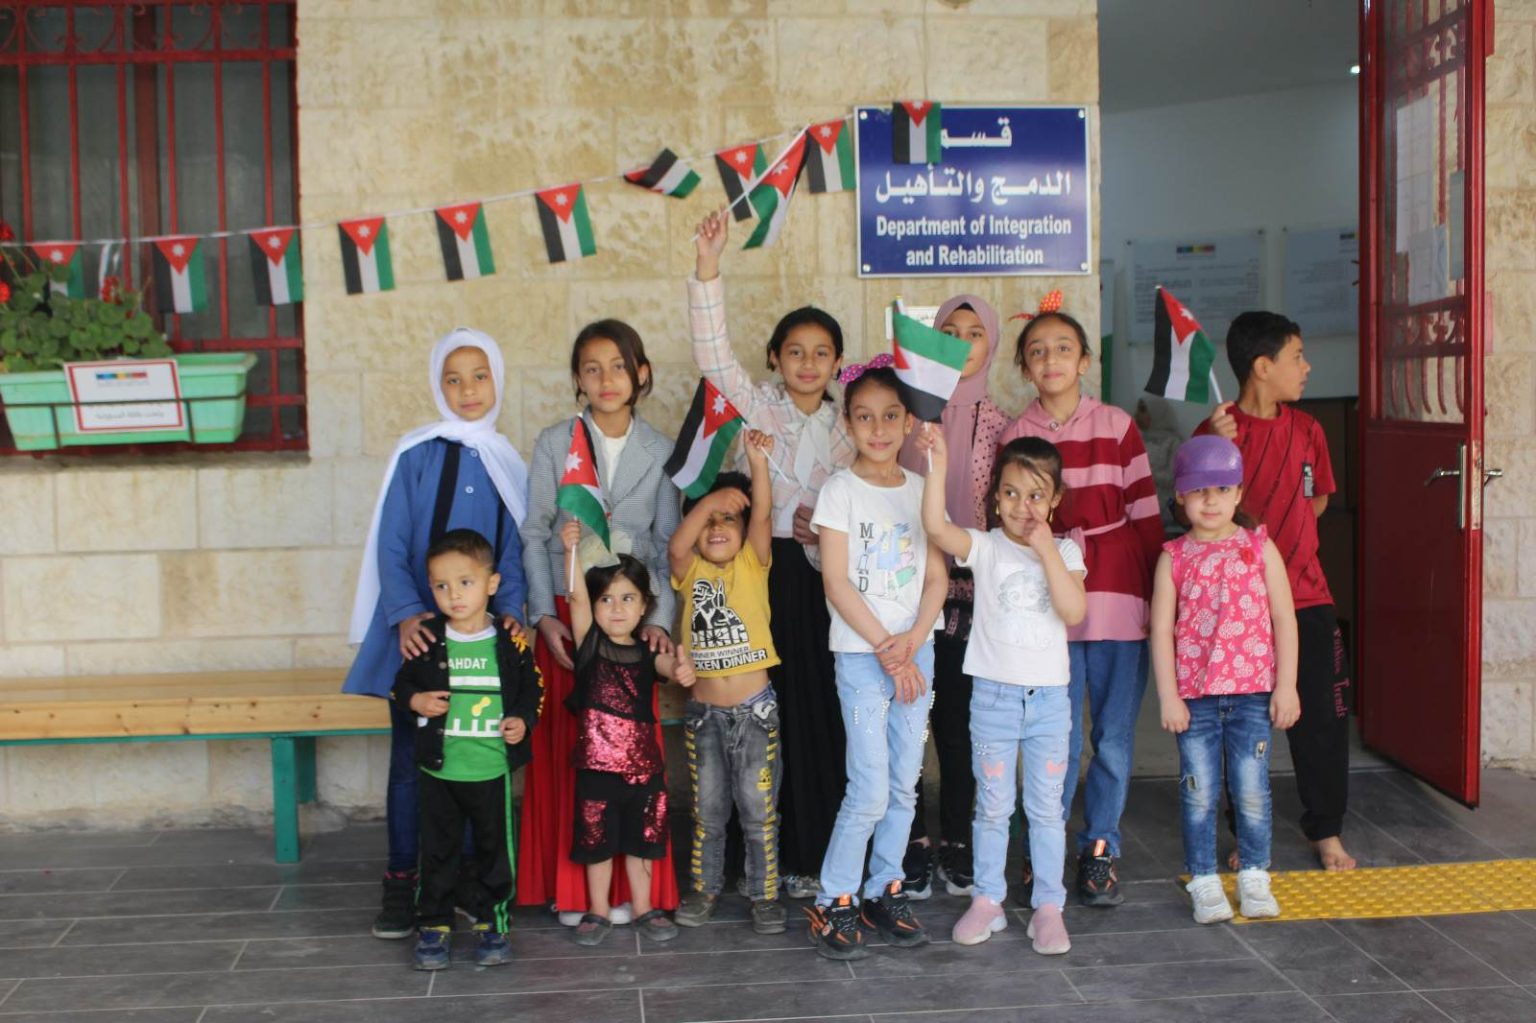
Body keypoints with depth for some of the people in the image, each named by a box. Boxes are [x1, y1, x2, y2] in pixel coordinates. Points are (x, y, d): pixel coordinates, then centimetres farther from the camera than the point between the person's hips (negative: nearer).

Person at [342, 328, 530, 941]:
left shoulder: (508, 464, 8)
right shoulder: (417, 455, -1)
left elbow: (512, 551, 8)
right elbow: (391, 546, -4)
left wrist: (510, 609, -10)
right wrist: (406, 614, -19)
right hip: (417, 631, -2)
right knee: (410, 757, 2)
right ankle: (401, 883, 13)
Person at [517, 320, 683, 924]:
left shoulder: (660, 452, 5)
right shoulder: (554, 445, 2)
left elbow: (669, 545, 4)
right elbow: (534, 534, 2)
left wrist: (660, 619, -6)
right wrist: (545, 615, -6)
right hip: (567, 613, -1)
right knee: (565, 748, 0)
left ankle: (625, 883, 11)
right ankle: (569, 885, 11)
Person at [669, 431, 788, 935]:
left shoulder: (752, 566, -1)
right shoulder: (690, 572, 2)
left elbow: (762, 515, -17)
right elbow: (676, 546, -21)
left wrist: (758, 462, -32)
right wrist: (708, 500, -32)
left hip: (754, 708, -2)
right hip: (704, 709, 2)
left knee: (758, 808, 4)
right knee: (707, 808, 13)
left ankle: (765, 893, 16)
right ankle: (704, 888, 27)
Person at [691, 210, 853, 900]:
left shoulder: (844, 429, 12)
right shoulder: (756, 407, 3)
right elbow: (712, 352, -13)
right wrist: (708, 270, -24)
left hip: (814, 577, 3)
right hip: (756, 570, -2)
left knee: (818, 710, 2)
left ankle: (816, 850, 13)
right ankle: (770, 855, 8)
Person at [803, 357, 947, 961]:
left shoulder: (921, 491, 8)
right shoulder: (841, 490, -4)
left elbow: (936, 579, 7)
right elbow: (837, 582, -9)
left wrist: (911, 642, -9)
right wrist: (886, 649, -12)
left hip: (915, 652, 4)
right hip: (860, 655, -4)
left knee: (904, 785, 8)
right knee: (870, 790, -8)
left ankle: (884, 892, 22)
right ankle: (832, 904, 6)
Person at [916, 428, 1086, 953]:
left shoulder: (1064, 552, 1)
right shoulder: (986, 547, -4)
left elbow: (1073, 612, -15)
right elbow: (935, 526, -23)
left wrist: (1046, 548, -19)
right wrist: (938, 465, -32)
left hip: (1049, 697, 1)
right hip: (994, 694, -1)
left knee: (1047, 808, 8)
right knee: (993, 807, 9)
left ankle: (1048, 907, 17)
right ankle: (988, 900, 21)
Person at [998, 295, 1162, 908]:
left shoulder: (1117, 426, 2)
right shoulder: (1016, 436, 4)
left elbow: (1145, 513, 4)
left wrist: (1159, 592, 2)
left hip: (1118, 600, 0)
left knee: (1114, 737, 5)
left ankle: (1100, 849, 18)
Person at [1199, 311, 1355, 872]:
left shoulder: (1306, 430, 7)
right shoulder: (1217, 430, -8)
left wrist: (1276, 535, 4)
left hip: (1305, 598, 4)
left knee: (1322, 719, 5)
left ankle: (1326, 831, 20)